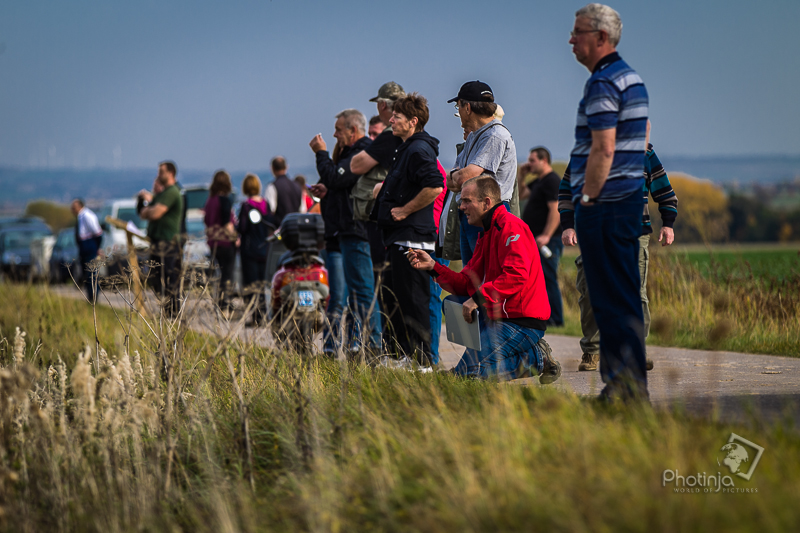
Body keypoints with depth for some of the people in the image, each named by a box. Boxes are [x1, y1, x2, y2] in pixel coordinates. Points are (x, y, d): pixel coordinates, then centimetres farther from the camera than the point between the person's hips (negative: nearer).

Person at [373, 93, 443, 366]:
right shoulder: (408, 148, 18)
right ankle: (401, 356, 21)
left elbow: (435, 187, -29)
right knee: (394, 302, 15)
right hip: (400, 238, 11)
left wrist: (405, 210, -20)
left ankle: (420, 359, -4)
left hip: (412, 238, -11)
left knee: (412, 300, -8)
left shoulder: (419, 150, -15)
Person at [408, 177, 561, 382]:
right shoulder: (486, 233, 21)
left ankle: (537, 358, -4)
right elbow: (466, 284, 16)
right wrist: (433, 266, 5)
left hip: (521, 320, -10)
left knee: (473, 373, -21)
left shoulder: (510, 227, -13)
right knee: (460, 374, 8)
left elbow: (516, 275, -27)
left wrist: (479, 298, -26)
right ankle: (531, 354, 9)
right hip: (498, 317, 10)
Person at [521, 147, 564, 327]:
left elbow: (556, 210, -20)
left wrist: (546, 236, -26)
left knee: (548, 279, -10)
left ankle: (555, 319, -9)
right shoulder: (538, 182, 20)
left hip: (547, 241, -11)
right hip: (536, 240, 11)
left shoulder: (552, 181, -12)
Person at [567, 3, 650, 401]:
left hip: (604, 204, -10)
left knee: (612, 299, -7)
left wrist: (587, 198, -15)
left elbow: (603, 150, -22)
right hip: (631, 197, 10)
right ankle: (632, 382, 18)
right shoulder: (632, 77, 17)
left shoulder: (603, 83, -15)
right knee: (626, 296, 13)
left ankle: (625, 385, -6)